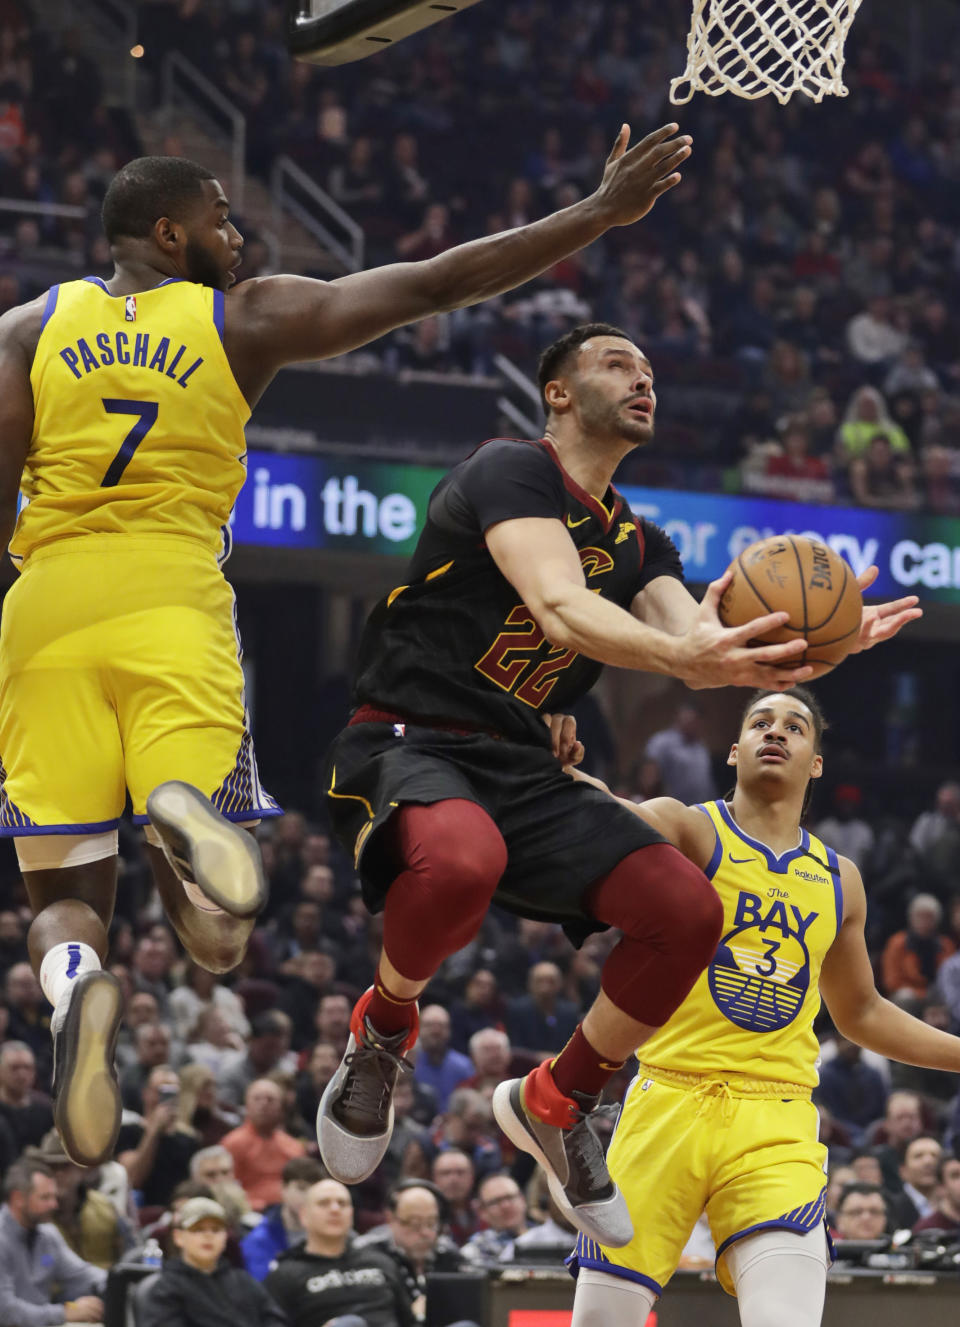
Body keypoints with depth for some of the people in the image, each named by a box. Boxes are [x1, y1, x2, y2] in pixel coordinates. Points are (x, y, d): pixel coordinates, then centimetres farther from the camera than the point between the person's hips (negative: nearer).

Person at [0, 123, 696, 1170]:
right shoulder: (245, 319, 11)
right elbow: (440, 285, 8)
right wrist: (602, 214, 13)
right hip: (172, 602, -1)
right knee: (215, 936, -3)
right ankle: (187, 812, -40)